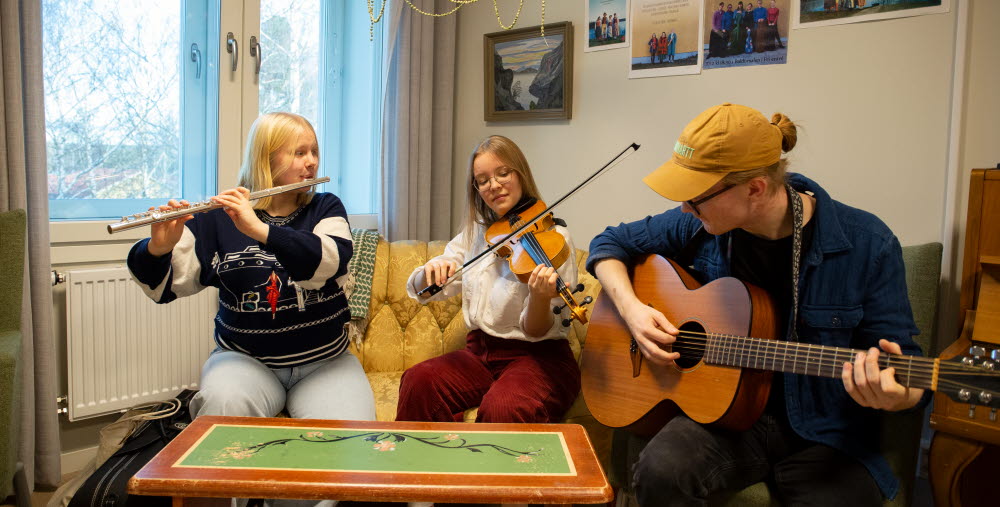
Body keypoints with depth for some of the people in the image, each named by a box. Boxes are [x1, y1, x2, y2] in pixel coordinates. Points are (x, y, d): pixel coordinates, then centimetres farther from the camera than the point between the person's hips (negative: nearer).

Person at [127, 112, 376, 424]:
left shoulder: (326, 208, 5)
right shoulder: (220, 215, 2)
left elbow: (330, 262, -17)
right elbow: (162, 286, -2)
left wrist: (259, 229, -29)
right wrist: (159, 247, -24)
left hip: (324, 362, 1)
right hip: (245, 358, 0)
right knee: (224, 405, -32)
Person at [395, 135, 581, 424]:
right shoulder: (473, 235, 10)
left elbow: (537, 332, -9)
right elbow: (420, 290, 6)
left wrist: (540, 297, -32)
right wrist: (430, 270, -17)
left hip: (538, 357, -4)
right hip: (480, 351, 4)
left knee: (503, 407, -35)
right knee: (418, 381, -24)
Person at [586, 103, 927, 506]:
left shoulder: (868, 246, -12)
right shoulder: (702, 226, -4)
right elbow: (612, 243, 10)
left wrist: (894, 396, -30)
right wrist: (631, 308, -9)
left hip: (826, 436, -1)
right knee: (658, 472, -28)